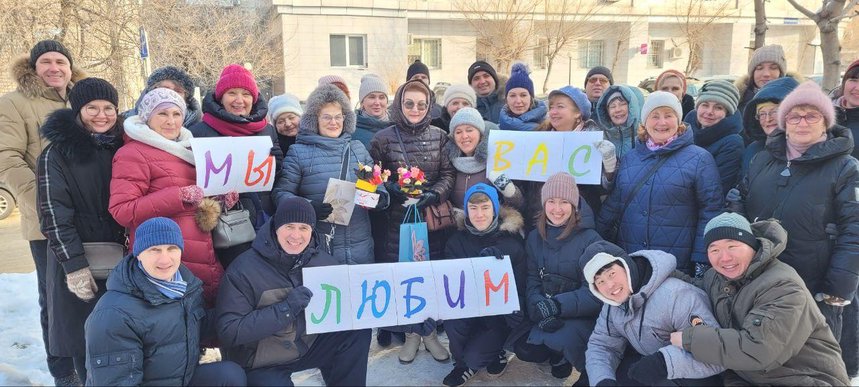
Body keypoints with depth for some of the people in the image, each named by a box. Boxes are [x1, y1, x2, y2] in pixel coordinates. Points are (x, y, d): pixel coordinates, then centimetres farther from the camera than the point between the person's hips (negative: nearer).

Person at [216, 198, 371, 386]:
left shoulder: (322, 260, -4)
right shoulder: (245, 268, -19)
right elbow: (229, 331, -24)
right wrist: (285, 309, -32)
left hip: (308, 344, 5)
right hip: (261, 363, -4)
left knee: (358, 332, -10)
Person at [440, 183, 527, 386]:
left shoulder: (512, 242, -10)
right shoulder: (457, 240, -2)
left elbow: (519, 288, -8)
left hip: (500, 314, -3)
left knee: (474, 357, -20)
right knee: (452, 321, -29)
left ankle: (495, 353, 17)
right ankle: (462, 362, 2)